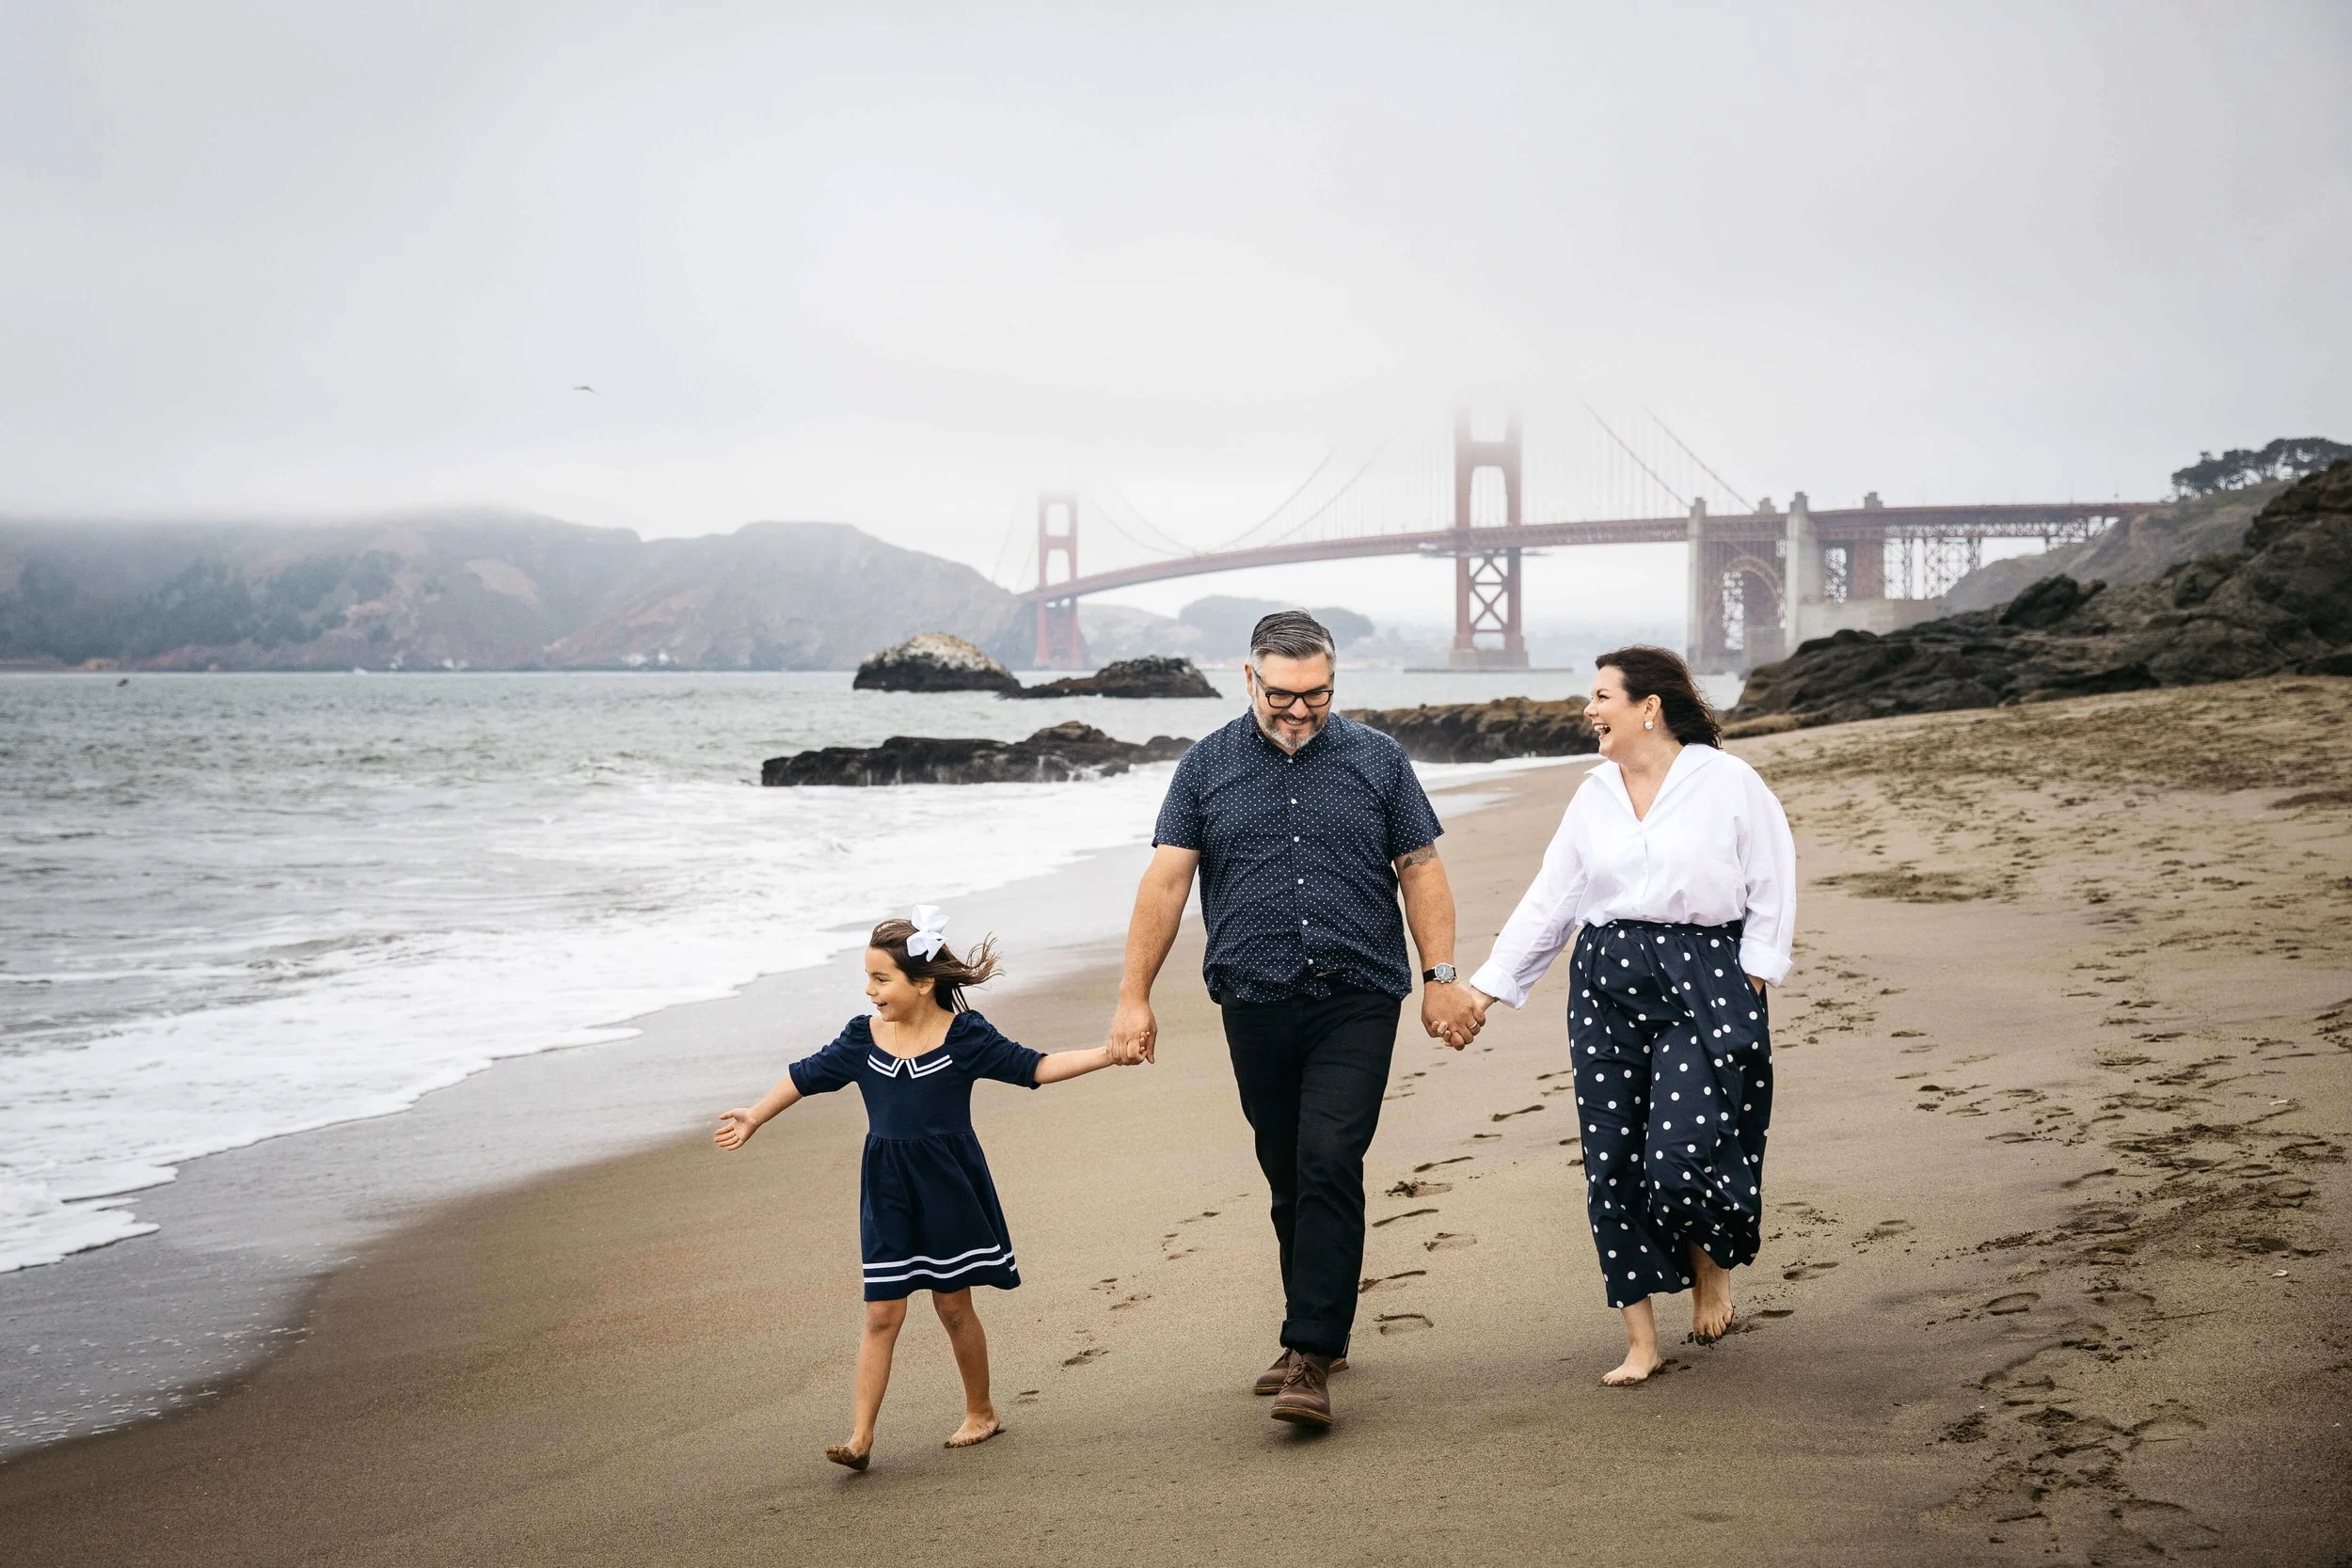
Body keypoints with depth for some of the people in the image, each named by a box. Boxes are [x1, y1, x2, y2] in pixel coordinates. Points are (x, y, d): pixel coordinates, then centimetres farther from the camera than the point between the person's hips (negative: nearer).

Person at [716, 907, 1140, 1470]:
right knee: (882, 1315, -2)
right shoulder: (861, 1038, 0)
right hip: (888, 1195, 2)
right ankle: (861, 1437, -2)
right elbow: (807, 1075, 14)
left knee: (954, 1303, 7)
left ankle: (980, 1413, 26)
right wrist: (757, 1116, 26)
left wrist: (1106, 1055, -12)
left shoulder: (965, 1035, -8)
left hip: (949, 1189, -2)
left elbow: (1032, 1067, -3)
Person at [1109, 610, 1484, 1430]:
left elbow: (1420, 871, 7)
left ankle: (1311, 1356, -12)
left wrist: (1441, 977, -1)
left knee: (1330, 1166, -13)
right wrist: (1135, 997, -2)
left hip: (1357, 1001, -2)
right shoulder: (1207, 767, 6)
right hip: (1256, 1004, 2)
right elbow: (1165, 883, 3)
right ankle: (1318, 1335, 25)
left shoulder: (1377, 760, 6)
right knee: (1287, 1178, 10)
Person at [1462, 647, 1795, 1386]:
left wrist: (1754, 975, -6)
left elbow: (1772, 882, 0)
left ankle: (1713, 1260, 22)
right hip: (1607, 984, 5)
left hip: (1703, 980, -5)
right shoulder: (1594, 795, 11)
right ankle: (1640, 1340, 11)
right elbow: (1549, 899, 13)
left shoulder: (1727, 781, -3)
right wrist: (1489, 985, 10)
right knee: (1612, 1161, 2)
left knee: (1681, 1153, -14)